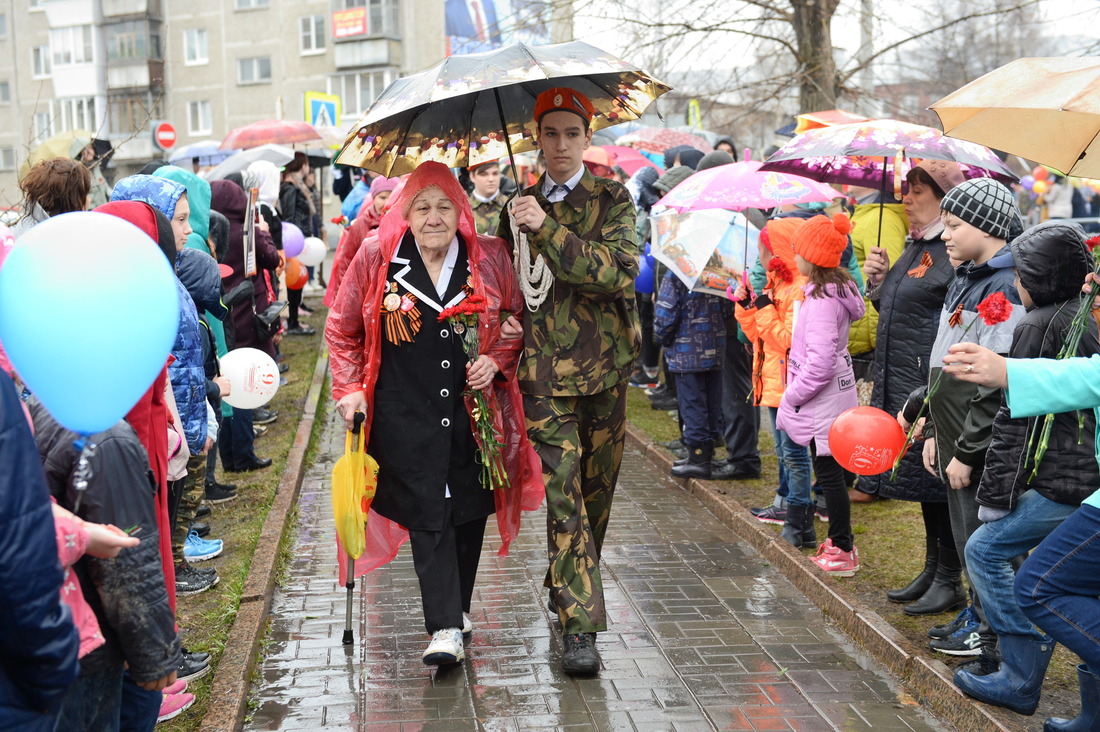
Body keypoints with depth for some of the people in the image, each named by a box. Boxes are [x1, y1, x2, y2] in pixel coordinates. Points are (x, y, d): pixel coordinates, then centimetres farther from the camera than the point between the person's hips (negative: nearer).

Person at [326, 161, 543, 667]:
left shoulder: (489, 258, 0)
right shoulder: (376, 257, -2)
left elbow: (519, 318, 13)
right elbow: (341, 329, 9)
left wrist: (496, 360, -3)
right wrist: (350, 388, 3)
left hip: (474, 407, 2)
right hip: (405, 412, -2)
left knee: (469, 508, 8)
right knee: (427, 512, -8)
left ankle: (457, 606, 28)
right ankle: (445, 629, -7)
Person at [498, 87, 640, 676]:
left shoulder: (612, 200, 2)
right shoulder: (522, 207, 11)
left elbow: (620, 271, -15)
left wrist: (548, 230, -20)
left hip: (605, 367, 0)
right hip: (545, 371, 0)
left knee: (597, 489, 11)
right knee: (563, 493, -10)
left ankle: (564, 587, 35)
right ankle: (579, 627, -9)